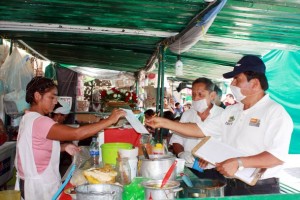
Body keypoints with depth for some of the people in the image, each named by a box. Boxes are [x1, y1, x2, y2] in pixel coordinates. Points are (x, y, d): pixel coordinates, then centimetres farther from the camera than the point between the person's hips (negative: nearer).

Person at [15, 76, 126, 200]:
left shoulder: (31, 119, 9)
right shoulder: (38, 121, -25)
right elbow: (76, 133, -35)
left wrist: (63, 148, 3)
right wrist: (109, 120, -31)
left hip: (38, 182, 10)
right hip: (38, 186, -10)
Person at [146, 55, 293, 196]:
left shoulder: (275, 112, -13)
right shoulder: (231, 111, 9)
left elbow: (278, 156, -23)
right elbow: (201, 130, 10)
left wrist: (239, 163, -29)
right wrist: (164, 123, 6)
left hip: (260, 190, -6)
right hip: (231, 186, 7)